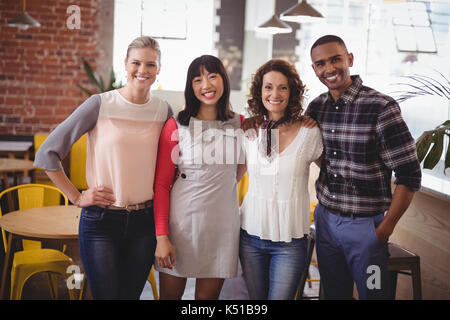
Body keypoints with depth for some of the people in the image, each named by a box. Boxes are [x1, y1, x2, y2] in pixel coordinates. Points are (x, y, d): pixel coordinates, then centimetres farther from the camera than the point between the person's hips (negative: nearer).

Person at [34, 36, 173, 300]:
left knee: (132, 294, 13)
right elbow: (48, 153, -5)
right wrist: (77, 197, -5)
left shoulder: (163, 110, 3)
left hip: (144, 221, 3)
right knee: (107, 295, 2)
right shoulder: (101, 104, -7)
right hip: (101, 221, -3)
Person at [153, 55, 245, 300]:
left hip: (222, 224, 2)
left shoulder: (241, 124, 5)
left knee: (208, 296, 10)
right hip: (181, 221, -1)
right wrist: (161, 236, -10)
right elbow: (161, 184, -3)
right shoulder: (176, 126, -2)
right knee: (170, 294, 9)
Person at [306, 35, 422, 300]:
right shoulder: (316, 107, 2)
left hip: (365, 225, -5)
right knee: (333, 294, 18)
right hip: (325, 220, 5)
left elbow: (409, 176, -13)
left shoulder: (381, 107, -15)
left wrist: (385, 230, -11)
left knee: (372, 294, 7)